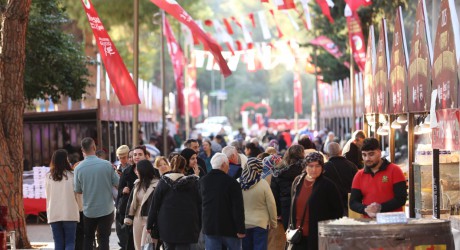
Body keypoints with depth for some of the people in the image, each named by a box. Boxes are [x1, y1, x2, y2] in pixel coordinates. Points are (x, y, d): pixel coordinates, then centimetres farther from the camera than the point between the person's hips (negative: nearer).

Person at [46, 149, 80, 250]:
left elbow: (48, 196, 7)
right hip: (69, 214, -3)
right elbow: (77, 194, -1)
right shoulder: (71, 175, -7)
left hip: (54, 215, 3)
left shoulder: (48, 177, 1)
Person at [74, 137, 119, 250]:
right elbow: (117, 183, -3)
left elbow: (78, 190, 0)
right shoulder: (106, 165, -12)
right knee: (103, 240, 4)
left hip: (89, 210, 1)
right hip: (106, 209, -1)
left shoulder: (79, 168, -9)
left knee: (88, 239, 16)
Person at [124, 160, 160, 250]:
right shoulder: (138, 183, 10)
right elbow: (131, 201, 14)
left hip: (149, 220, -7)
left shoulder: (156, 184, -13)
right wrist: (128, 217, 9)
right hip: (137, 219, 7)